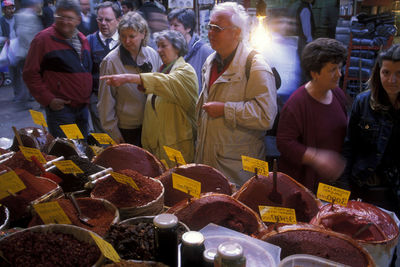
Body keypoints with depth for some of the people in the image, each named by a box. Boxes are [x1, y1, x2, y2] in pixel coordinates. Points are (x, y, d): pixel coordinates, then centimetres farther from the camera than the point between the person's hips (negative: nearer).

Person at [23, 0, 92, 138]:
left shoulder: (83, 40, 12)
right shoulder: (44, 38, -8)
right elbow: (30, 74, -8)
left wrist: (88, 96, 12)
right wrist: (48, 99, -13)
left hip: (83, 107, 6)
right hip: (60, 107, -6)